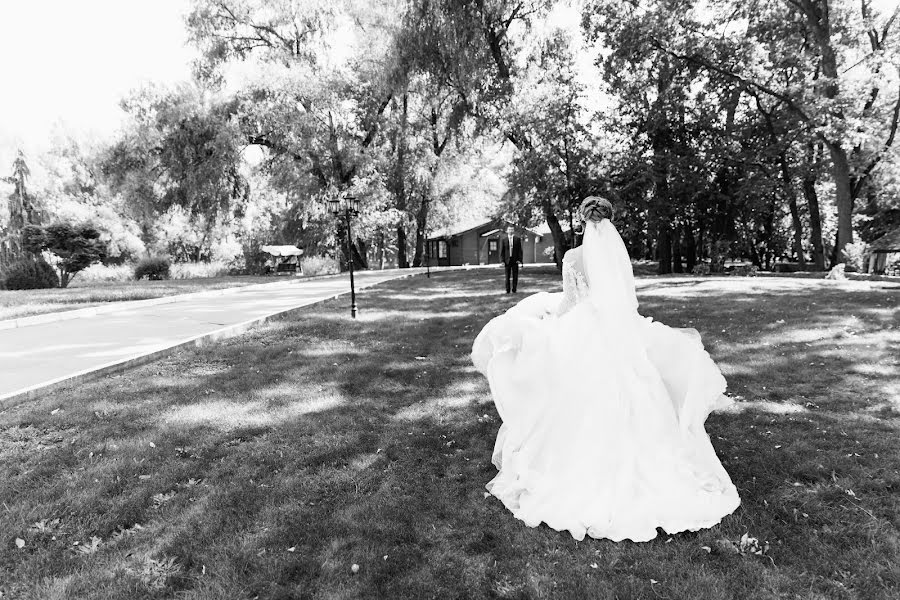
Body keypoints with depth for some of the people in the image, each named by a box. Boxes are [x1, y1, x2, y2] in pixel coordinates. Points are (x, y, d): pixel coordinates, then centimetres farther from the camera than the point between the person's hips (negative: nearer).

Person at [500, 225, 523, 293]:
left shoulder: (517, 239, 4)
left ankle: (514, 290, 9)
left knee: (515, 276, 1)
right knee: (507, 276, 4)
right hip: (507, 260, 0)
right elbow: (502, 251, 3)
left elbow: (520, 250, 3)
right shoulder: (503, 239, 3)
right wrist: (502, 261, -5)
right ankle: (507, 290, 11)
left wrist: (520, 260, -6)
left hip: (515, 260, 0)